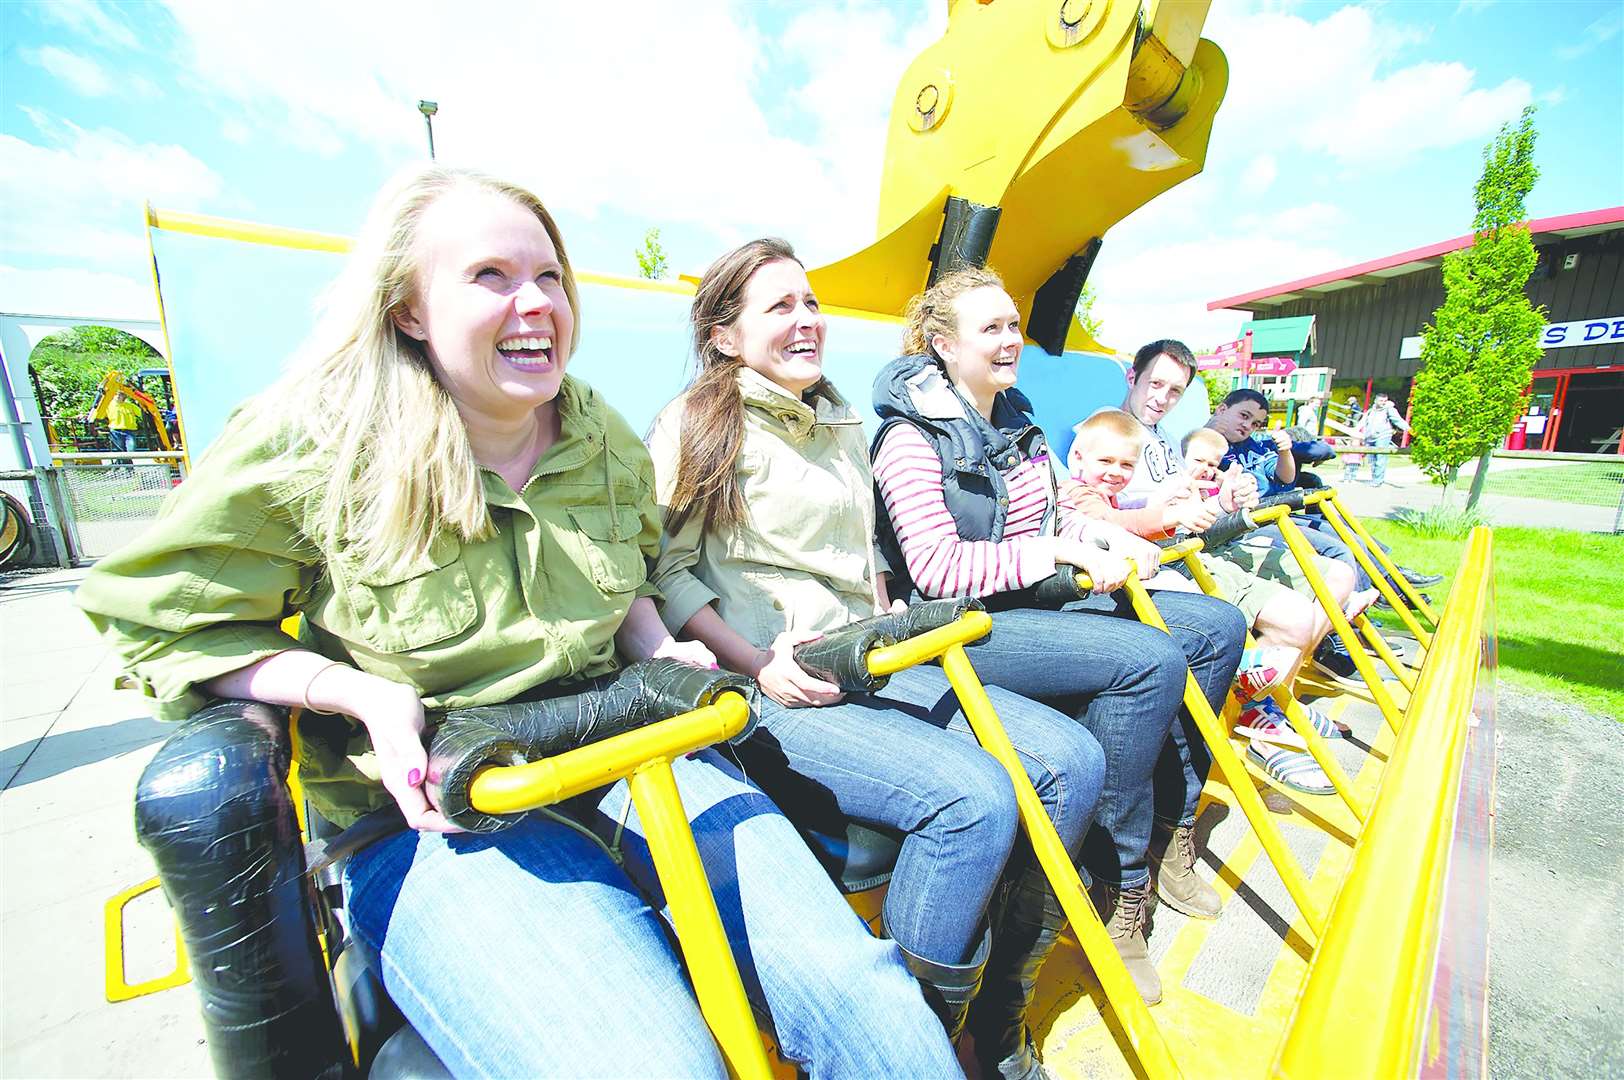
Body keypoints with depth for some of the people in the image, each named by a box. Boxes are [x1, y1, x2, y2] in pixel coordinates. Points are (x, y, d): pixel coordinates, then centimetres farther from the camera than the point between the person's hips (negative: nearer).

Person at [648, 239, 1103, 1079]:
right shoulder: (695, 424, -1)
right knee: (975, 798, -26)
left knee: (1071, 761, -5)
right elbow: (664, 571, -7)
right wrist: (757, 662, -17)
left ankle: (998, 1012, 14)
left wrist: (887, 625, 12)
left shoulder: (840, 421, 20)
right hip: (764, 693, -7)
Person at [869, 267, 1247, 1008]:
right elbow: (936, 567, -21)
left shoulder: (1015, 416, 14)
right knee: (1149, 659, -25)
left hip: (1045, 597, 9)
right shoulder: (911, 436, -12)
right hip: (970, 623, -9)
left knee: (1217, 626, 6)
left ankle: (1170, 833, 16)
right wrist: (1062, 553, -18)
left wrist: (1110, 537, 3)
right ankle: (1118, 889, -5)